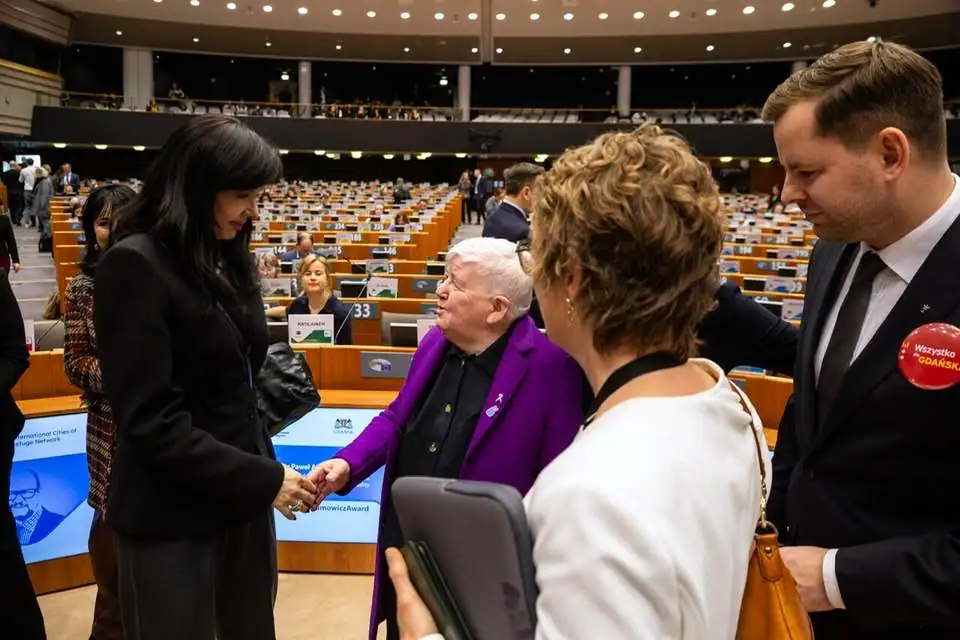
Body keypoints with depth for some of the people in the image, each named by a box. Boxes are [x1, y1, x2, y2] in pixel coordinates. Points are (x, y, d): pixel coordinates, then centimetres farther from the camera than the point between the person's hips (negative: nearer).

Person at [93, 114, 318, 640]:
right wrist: (263, 478, -17)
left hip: (241, 495, 7)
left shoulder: (226, 257, 8)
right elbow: (150, 420, -19)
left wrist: (263, 472, 5)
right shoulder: (135, 265, -15)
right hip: (172, 515, -7)